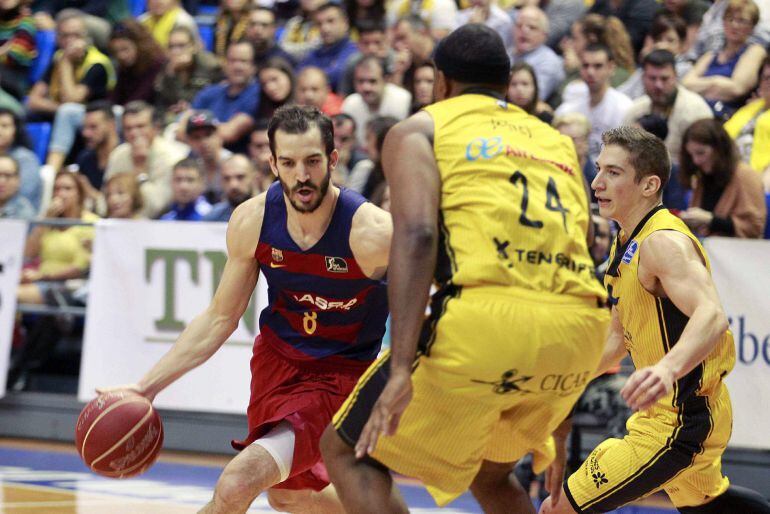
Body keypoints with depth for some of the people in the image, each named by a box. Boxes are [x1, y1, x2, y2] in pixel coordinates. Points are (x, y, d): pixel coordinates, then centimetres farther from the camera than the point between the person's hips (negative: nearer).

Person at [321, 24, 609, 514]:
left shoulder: (419, 130, 14)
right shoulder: (560, 144, 29)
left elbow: (416, 234, -7)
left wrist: (401, 369, -15)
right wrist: (558, 424, 34)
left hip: (484, 321, -5)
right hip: (579, 332, 6)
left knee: (348, 451, 14)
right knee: (489, 472, 32)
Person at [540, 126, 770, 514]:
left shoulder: (663, 243, -22)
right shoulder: (625, 245, 10)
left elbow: (711, 316, -39)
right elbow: (619, 336, 21)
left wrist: (668, 368, -56)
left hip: (678, 424, -11)